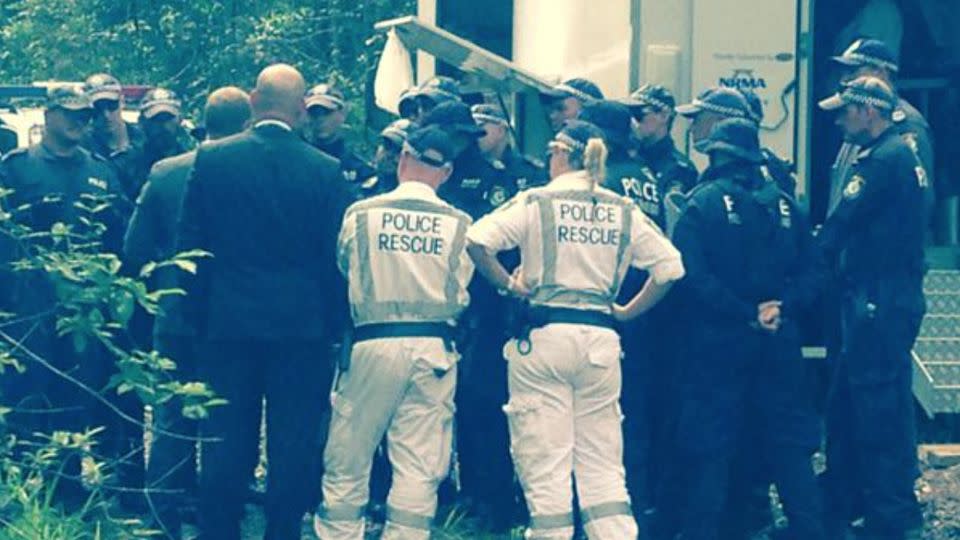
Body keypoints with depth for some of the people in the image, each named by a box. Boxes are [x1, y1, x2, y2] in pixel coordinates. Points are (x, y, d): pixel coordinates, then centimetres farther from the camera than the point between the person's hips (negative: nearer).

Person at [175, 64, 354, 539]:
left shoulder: (211, 158, -3)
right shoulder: (326, 171, -6)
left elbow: (188, 245, 1)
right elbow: (337, 256, -3)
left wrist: (197, 313, 10)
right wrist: (332, 325, 8)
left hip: (227, 322, 1)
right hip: (301, 324, -1)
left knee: (226, 445, 7)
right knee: (292, 444, 5)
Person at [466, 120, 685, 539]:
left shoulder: (536, 202, -2)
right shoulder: (623, 210, 8)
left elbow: (476, 241, -13)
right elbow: (670, 266, 6)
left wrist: (507, 283, 0)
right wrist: (628, 311, 13)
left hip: (543, 335, -3)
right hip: (600, 339, 3)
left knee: (545, 462, 0)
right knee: (603, 464, 8)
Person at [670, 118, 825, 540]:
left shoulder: (702, 203, -5)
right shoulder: (783, 204, 8)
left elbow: (694, 277, -16)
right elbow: (810, 271, 2)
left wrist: (746, 314, -14)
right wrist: (782, 307, -8)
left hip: (721, 342, -3)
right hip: (780, 343, 4)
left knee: (709, 449, 2)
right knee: (790, 444, 10)